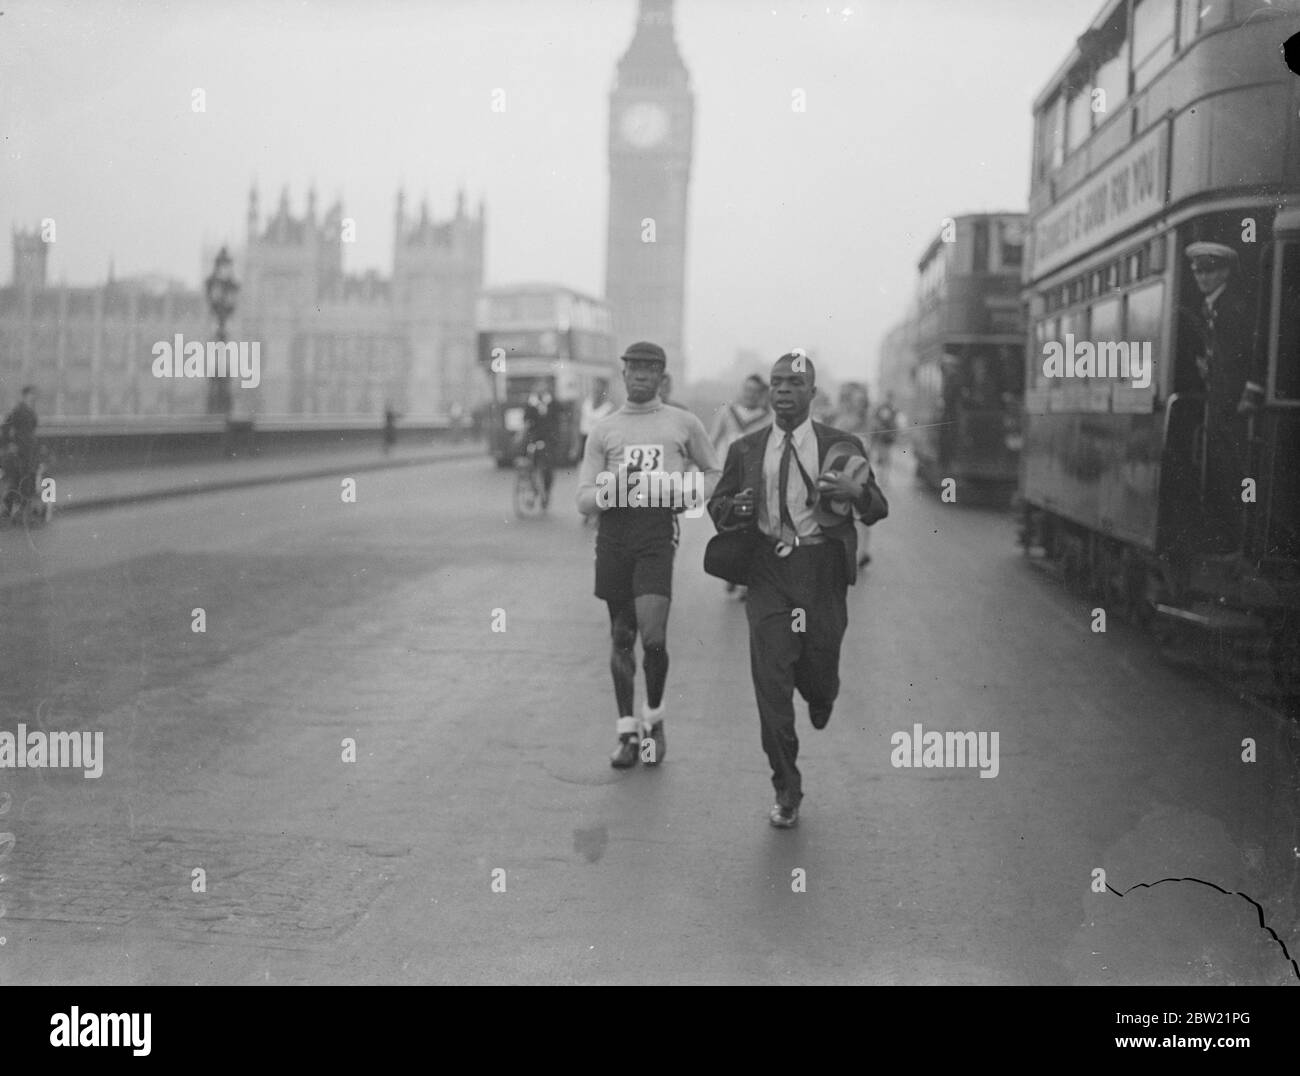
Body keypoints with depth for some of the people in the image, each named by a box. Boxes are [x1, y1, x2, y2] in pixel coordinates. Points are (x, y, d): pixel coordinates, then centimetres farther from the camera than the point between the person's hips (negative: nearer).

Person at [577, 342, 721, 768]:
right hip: (613, 532, 2)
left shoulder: (683, 422, 11)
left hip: (658, 531, -2)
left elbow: (715, 474, 21)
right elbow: (584, 500, 9)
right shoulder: (603, 429, 13)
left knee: (653, 637, -13)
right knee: (621, 637, 6)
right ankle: (627, 731, 18)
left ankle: (653, 718, 13)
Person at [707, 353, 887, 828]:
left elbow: (879, 509, 5)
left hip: (822, 570, 0)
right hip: (768, 571, 1)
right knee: (771, 682, -5)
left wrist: (856, 491, -18)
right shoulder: (746, 450, 9)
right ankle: (786, 791, 6)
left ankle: (821, 693, 45)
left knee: (818, 672, 3)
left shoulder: (842, 446, 4)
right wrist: (736, 508, -7)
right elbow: (717, 505, 17)